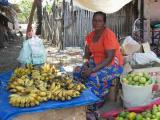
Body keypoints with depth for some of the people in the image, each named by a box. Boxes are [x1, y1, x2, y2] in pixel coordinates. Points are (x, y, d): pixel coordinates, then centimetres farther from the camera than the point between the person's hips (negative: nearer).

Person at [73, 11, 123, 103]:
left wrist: (93, 70, -29)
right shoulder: (91, 35, 2)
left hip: (112, 65, -7)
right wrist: (85, 65, -15)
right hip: (96, 62, 7)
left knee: (93, 77, -30)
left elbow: (109, 58, -24)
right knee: (77, 71, -10)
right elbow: (87, 54, 7)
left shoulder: (108, 34, -19)